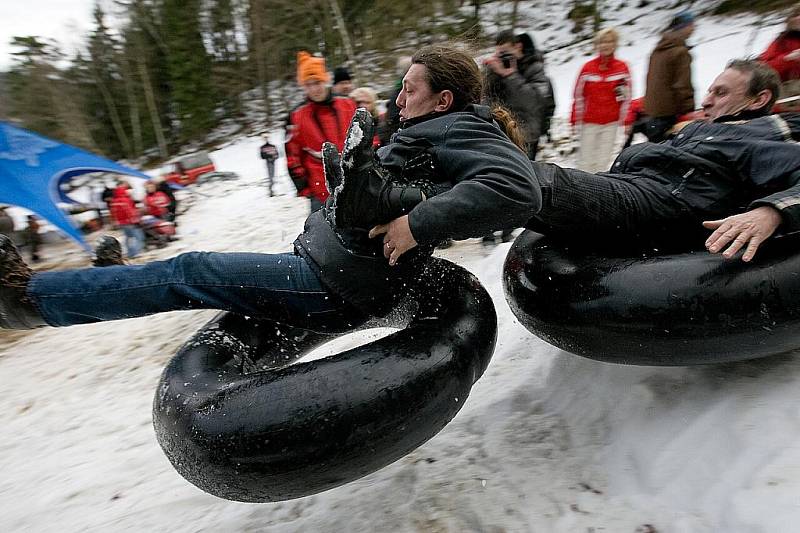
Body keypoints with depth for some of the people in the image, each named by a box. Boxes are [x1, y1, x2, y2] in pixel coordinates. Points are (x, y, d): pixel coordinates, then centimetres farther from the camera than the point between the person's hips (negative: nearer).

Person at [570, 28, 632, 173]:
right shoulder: (588, 68, 0)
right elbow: (578, 96, 2)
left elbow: (626, 97, 4)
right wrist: (575, 121, 1)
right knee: (585, 161, 1)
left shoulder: (622, 68, 2)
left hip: (611, 123, 0)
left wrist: (625, 121, 1)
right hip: (589, 122, 0)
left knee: (603, 161, 2)